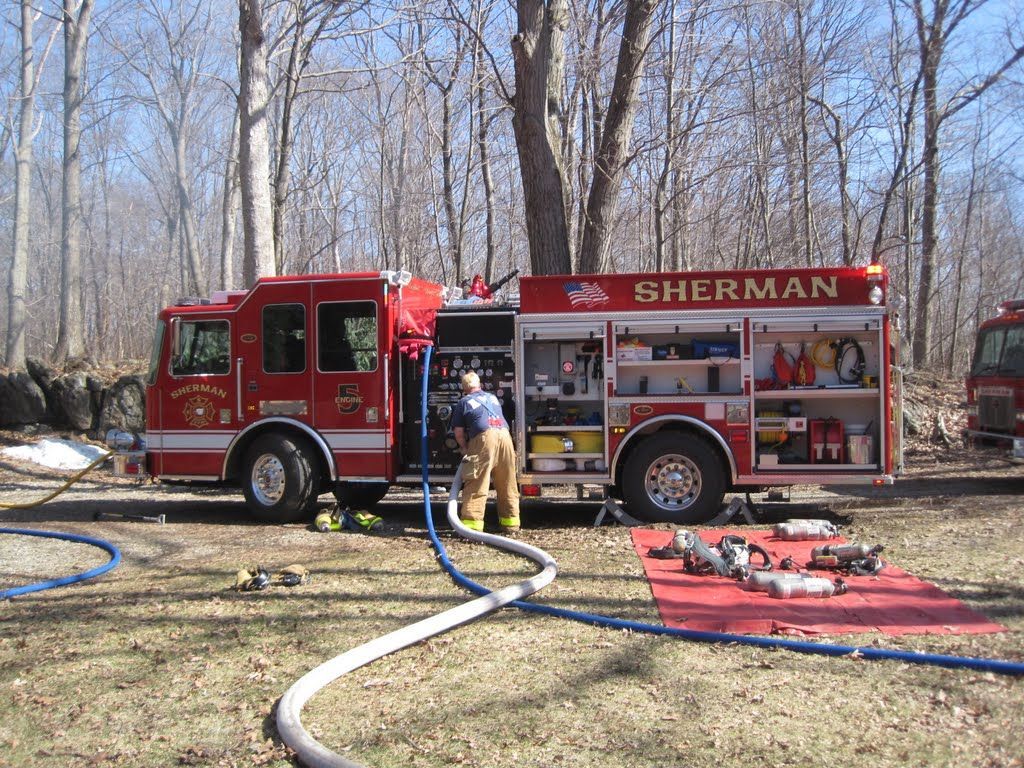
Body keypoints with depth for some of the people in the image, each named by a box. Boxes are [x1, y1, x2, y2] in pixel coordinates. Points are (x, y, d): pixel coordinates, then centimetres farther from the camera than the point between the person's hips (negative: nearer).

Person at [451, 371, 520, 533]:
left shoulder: (463, 403, 14)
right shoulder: (492, 397, 28)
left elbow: (459, 433, 10)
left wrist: (465, 448, 28)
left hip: (484, 437, -4)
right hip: (505, 436, 5)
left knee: (476, 485, -3)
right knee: (507, 484, 12)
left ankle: (472, 523, -9)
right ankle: (511, 522, 15)